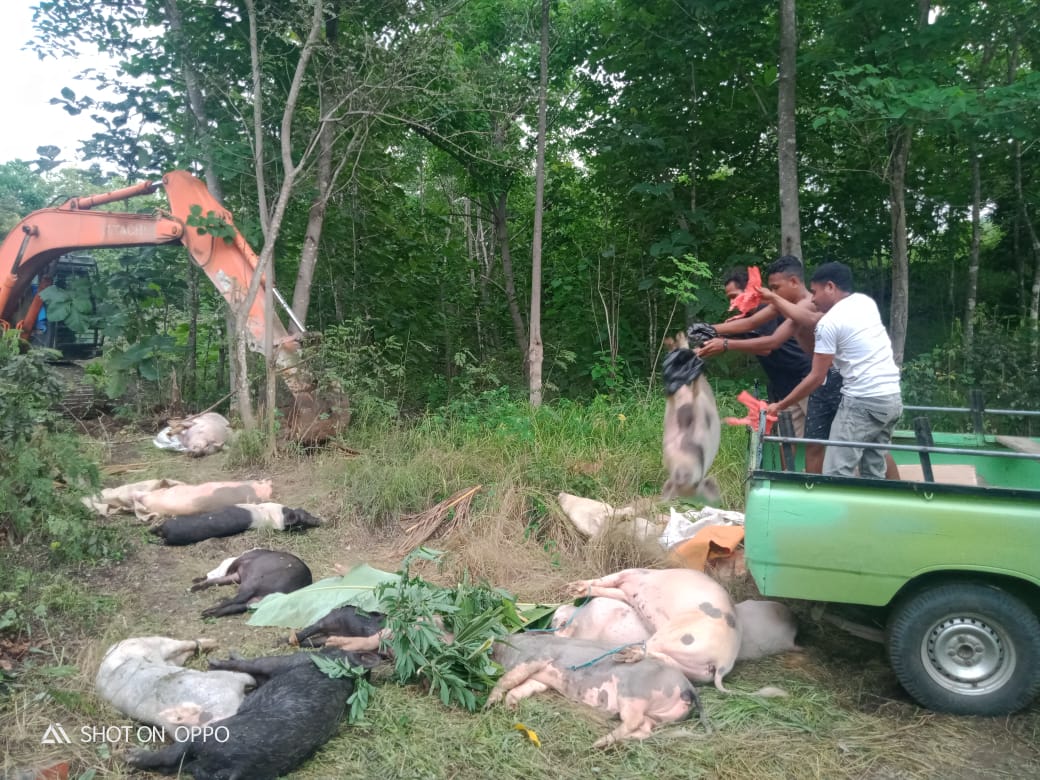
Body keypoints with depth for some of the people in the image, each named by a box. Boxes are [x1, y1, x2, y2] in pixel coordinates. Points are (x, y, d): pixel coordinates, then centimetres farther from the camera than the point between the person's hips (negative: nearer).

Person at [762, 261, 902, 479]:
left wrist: (780, 405, 1)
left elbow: (817, 378, -8)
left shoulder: (829, 323, -10)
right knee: (874, 473, 13)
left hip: (864, 401, -9)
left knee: (836, 474, -6)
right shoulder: (866, 302, 13)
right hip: (893, 397, 9)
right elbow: (811, 319, 23)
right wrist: (773, 298, 27)